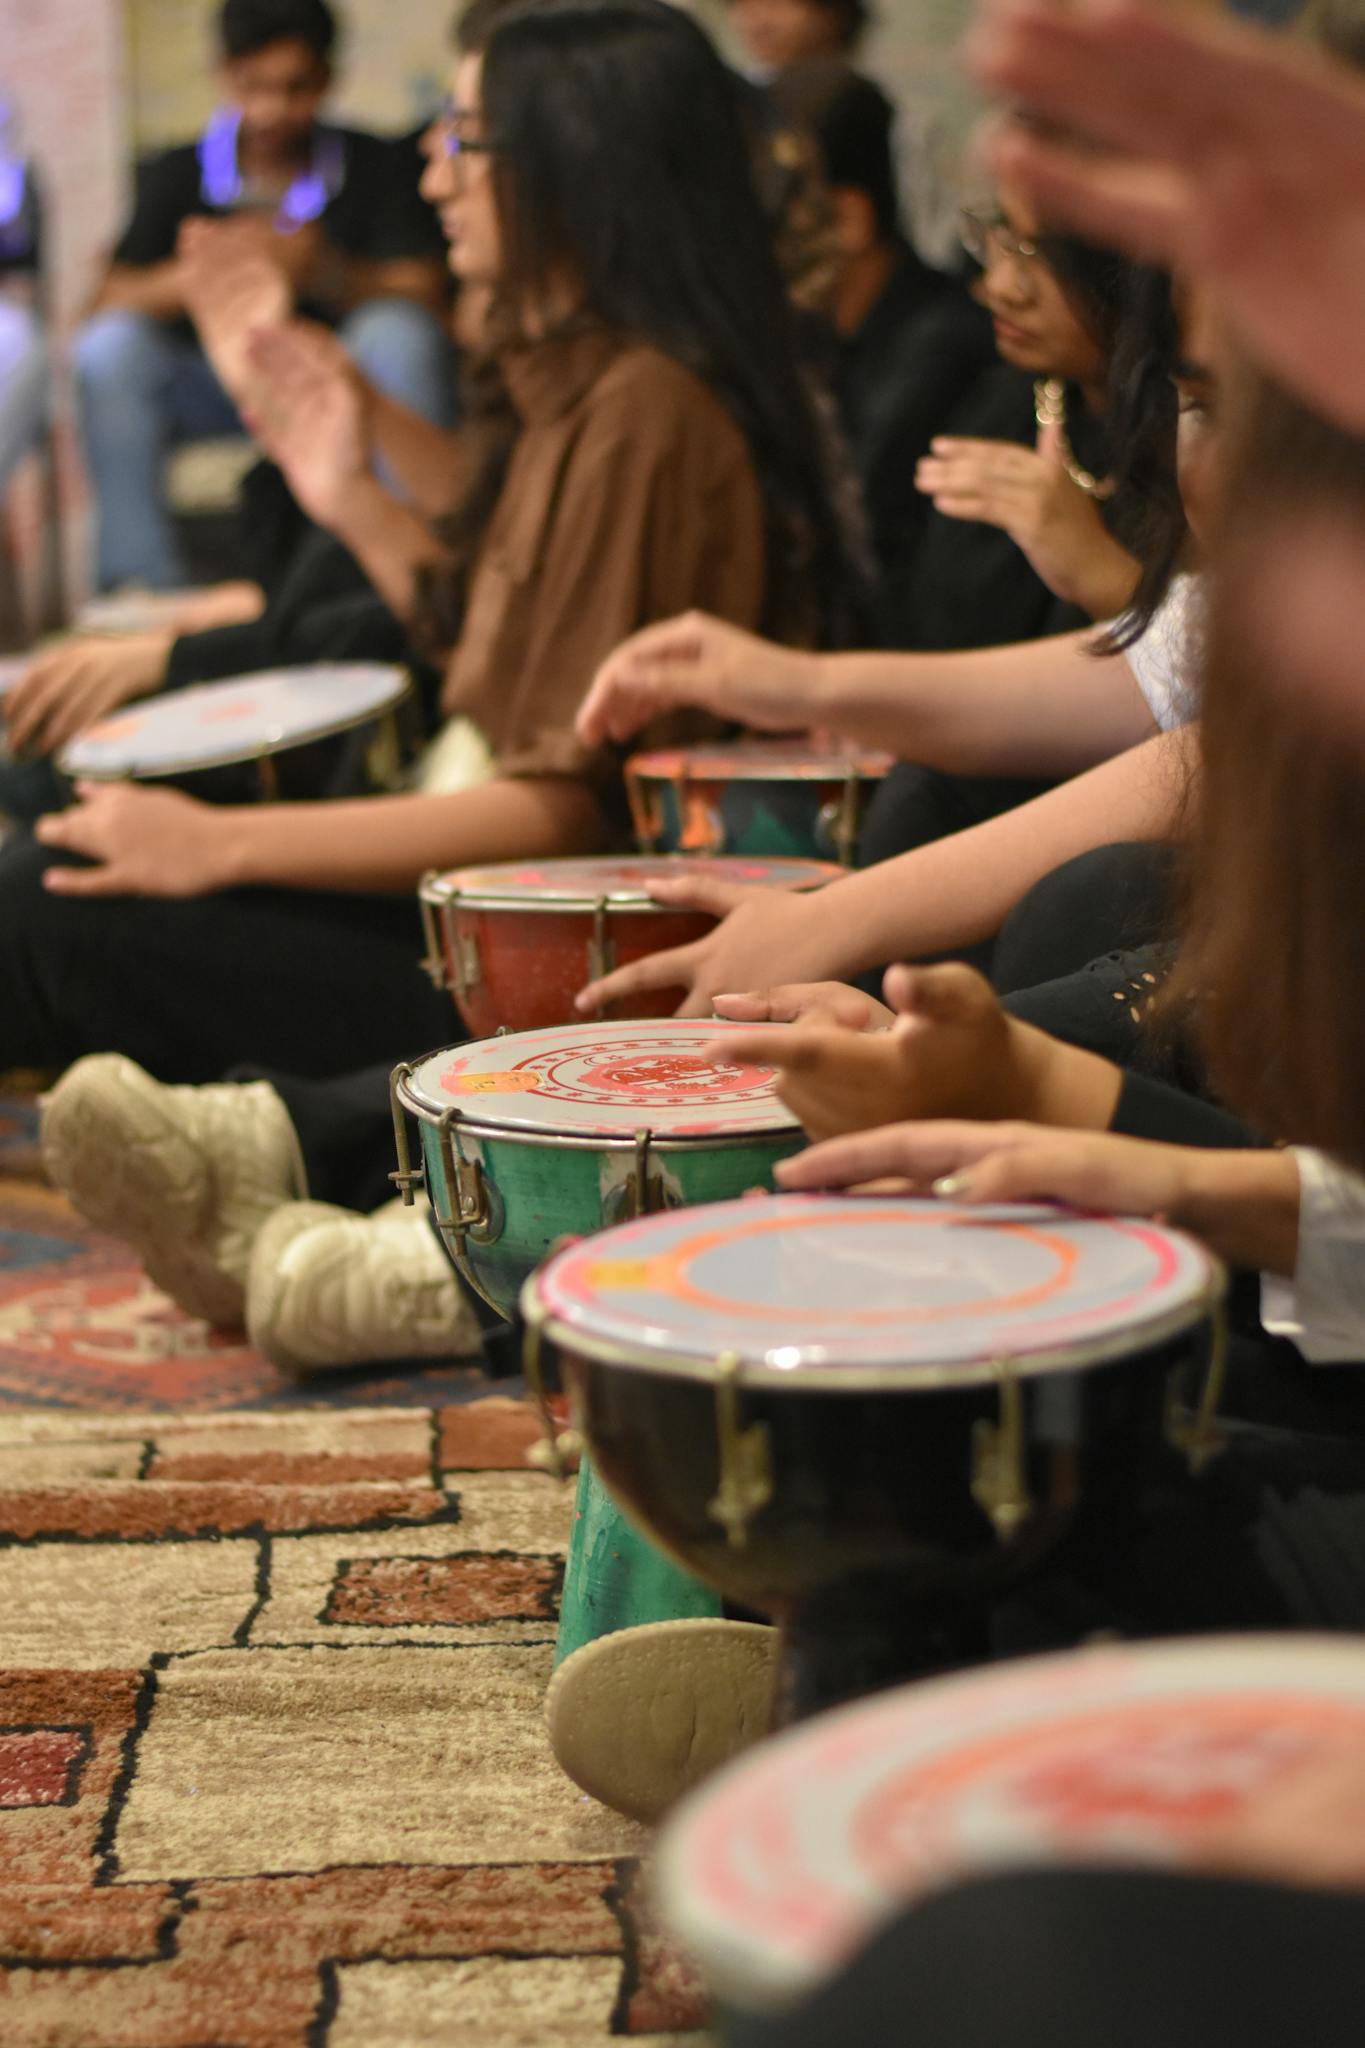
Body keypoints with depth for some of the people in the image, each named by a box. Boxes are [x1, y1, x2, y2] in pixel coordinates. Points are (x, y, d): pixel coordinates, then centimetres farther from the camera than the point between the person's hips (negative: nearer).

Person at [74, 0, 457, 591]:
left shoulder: (378, 167, -1)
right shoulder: (179, 176, 4)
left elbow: (424, 299, -11)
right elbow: (108, 305, -7)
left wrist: (326, 274, -31)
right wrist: (184, 278, -30)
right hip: (217, 384, 1)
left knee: (399, 335, -31)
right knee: (109, 346, -24)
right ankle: (140, 581, -26)